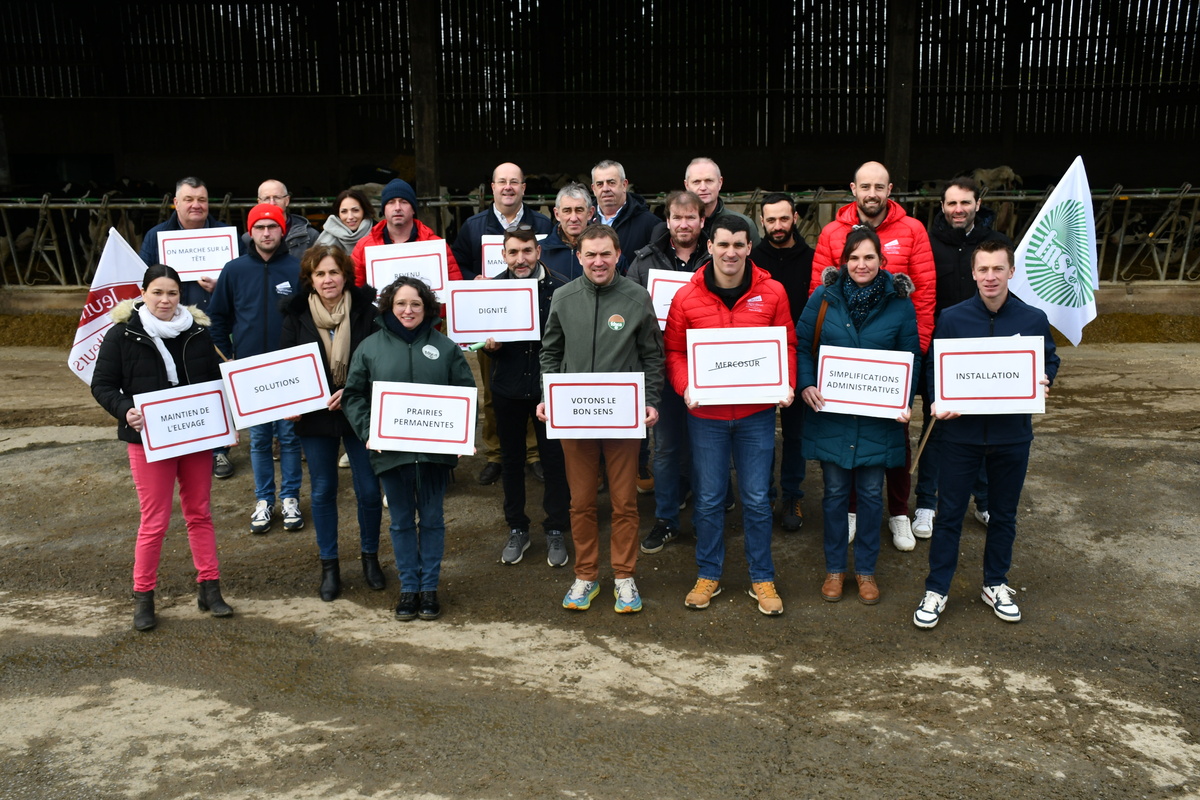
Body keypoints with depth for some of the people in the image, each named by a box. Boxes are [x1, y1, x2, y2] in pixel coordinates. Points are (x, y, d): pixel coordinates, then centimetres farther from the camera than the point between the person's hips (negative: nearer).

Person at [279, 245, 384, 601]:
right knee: (323, 491, 10)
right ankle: (329, 565, 25)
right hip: (314, 415, 1)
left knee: (369, 489, 5)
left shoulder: (366, 310, -8)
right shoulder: (296, 315, -2)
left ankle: (370, 556, 27)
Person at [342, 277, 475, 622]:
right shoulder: (370, 347, 3)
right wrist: (368, 431, -9)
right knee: (402, 521, 11)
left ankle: (429, 586, 22)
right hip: (391, 449, 0)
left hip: (435, 449, 0)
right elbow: (354, 395, 4)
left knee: (432, 519, 10)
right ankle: (408, 587, 23)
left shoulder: (445, 347, 3)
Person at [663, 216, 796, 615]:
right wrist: (685, 387, -13)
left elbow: (787, 345, 5)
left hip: (757, 413, 0)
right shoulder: (687, 296, -4)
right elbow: (674, 350, 3)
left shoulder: (772, 293, -2)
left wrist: (787, 384, -9)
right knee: (708, 499, 10)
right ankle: (708, 575, 28)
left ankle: (762, 578, 25)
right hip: (706, 415, 0)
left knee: (757, 499, 9)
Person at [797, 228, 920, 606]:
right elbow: (802, 345, 2)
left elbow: (912, 358, 4)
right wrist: (805, 384, -13)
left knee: (871, 493, 9)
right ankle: (834, 567, 25)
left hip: (878, 418, 0)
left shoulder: (899, 302, -2)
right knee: (835, 491, 9)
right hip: (830, 413, 0)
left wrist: (904, 400, -9)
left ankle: (865, 569, 26)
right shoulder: (824, 298, -3)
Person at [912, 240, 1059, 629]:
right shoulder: (951, 318, -6)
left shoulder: (1034, 319, -3)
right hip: (961, 432, -1)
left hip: (1012, 433, 2)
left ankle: (996, 585, 35)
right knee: (949, 514, 6)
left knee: (1003, 513, 16)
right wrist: (940, 401, -17)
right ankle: (936, 589, 19)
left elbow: (1050, 361, 11)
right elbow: (934, 368, 1)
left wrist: (1043, 382, -11)